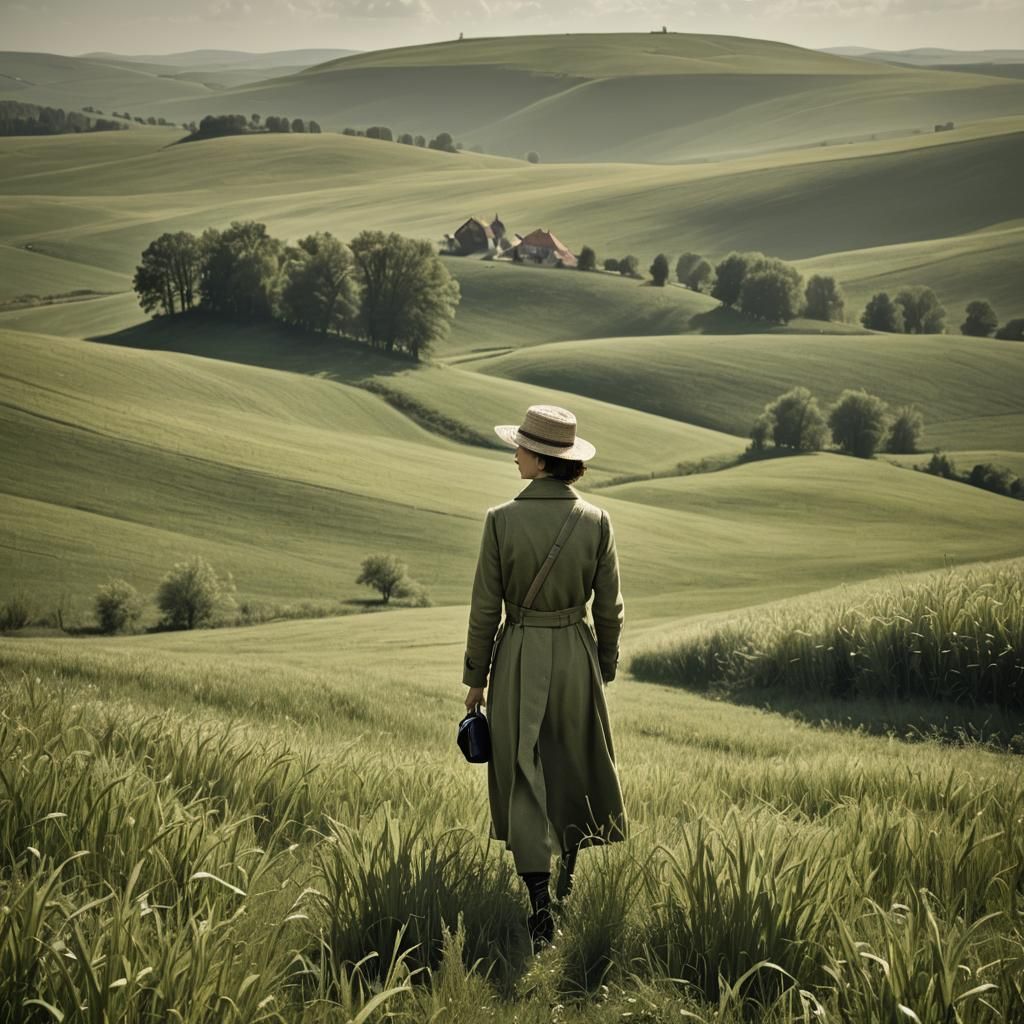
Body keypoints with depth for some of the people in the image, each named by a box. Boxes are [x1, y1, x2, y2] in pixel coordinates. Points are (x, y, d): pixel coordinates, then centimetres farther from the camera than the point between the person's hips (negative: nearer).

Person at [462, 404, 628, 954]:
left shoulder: (502, 520, -14)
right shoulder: (595, 521, -7)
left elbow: (485, 608, -9)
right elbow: (609, 608, -1)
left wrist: (475, 678, 1)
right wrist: (605, 670, 14)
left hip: (519, 657, -2)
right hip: (577, 657, 3)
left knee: (523, 775, 3)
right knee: (574, 765, 23)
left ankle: (540, 905, -6)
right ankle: (569, 874, 39)